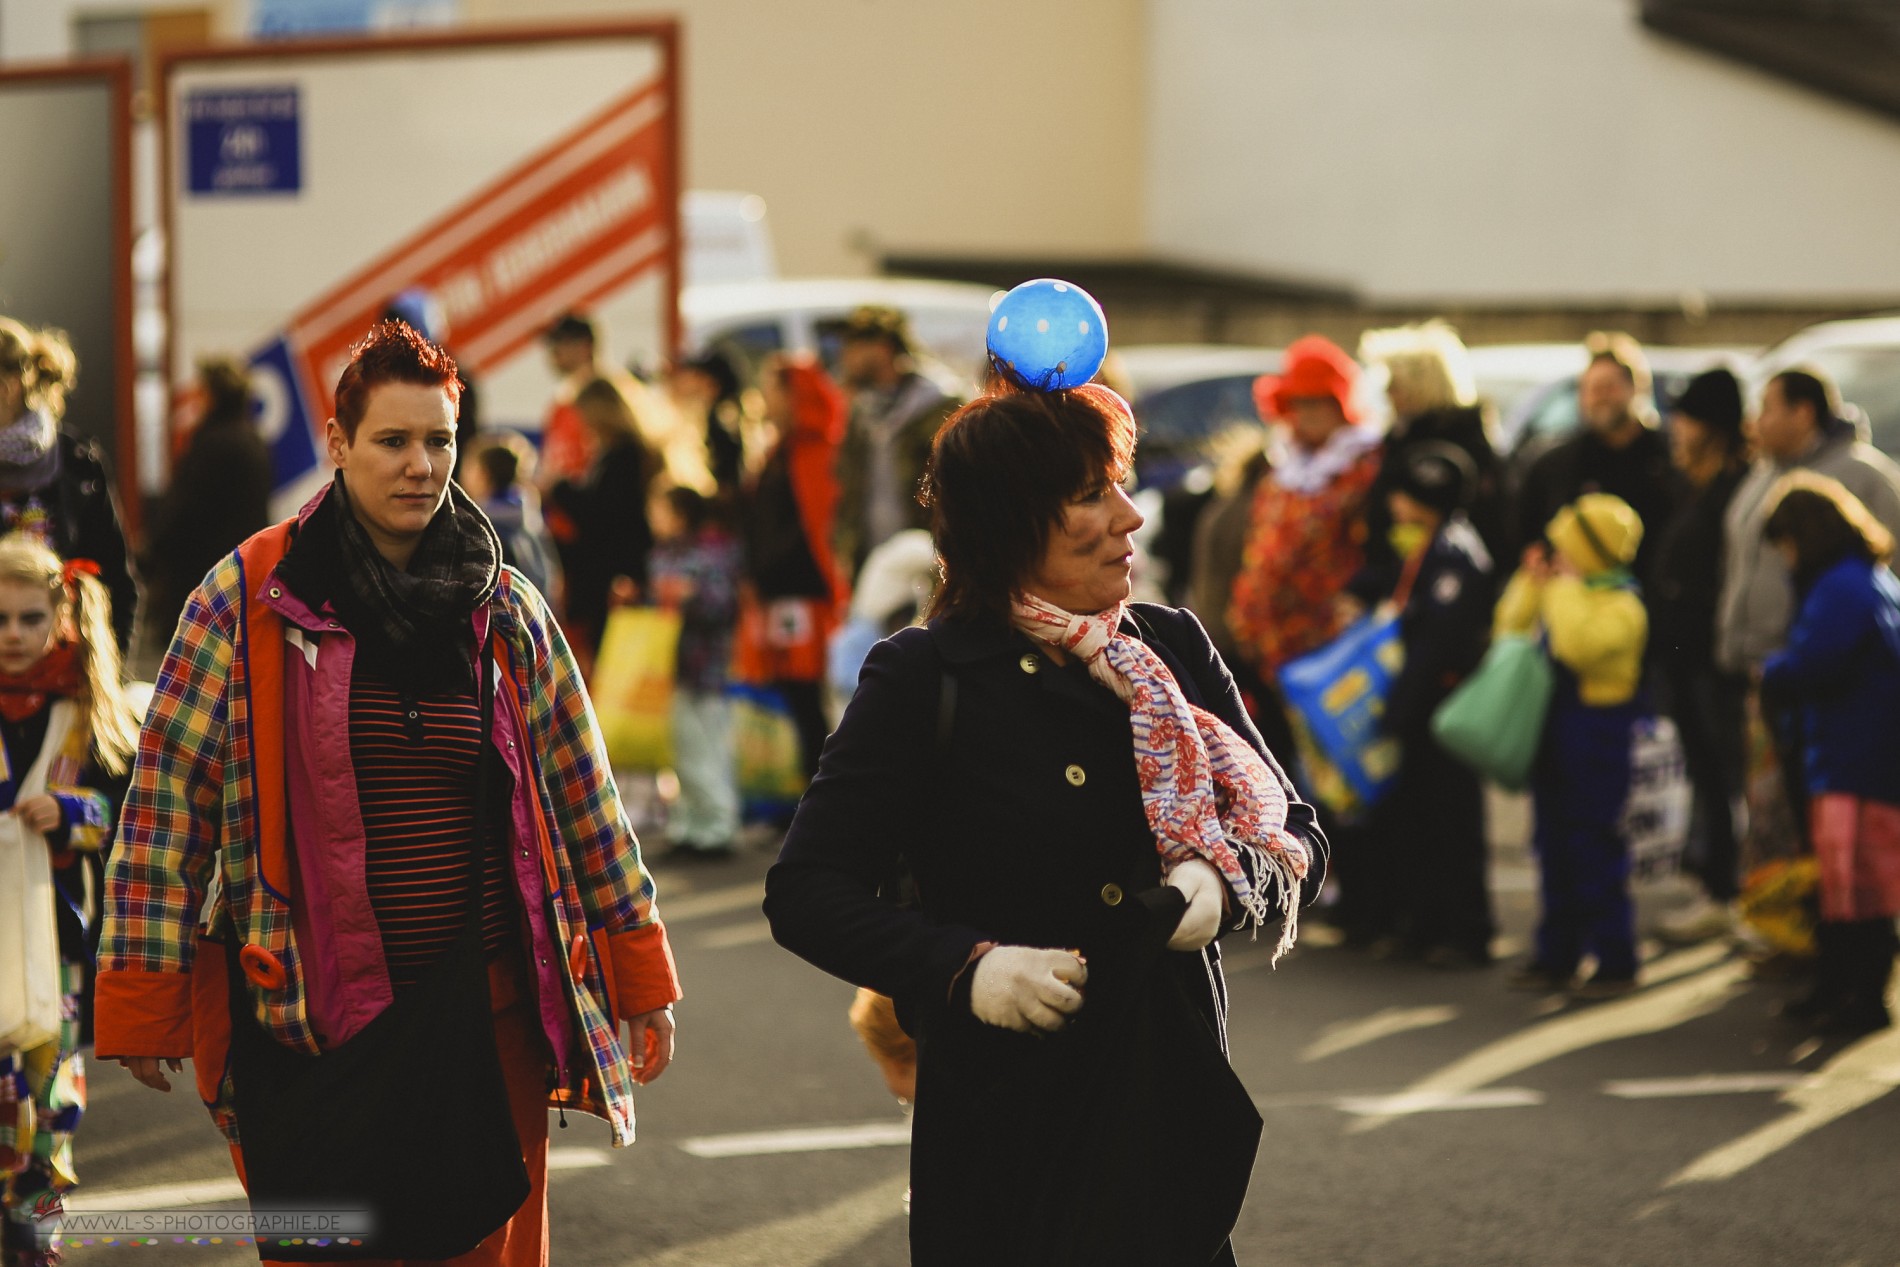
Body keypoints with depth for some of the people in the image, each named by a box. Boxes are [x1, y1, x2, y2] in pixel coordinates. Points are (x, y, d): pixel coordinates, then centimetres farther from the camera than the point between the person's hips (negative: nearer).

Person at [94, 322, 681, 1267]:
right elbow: (171, 791, -2)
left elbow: (582, 795, 12)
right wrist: (141, 1001, -4)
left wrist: (639, 978, 12)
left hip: (480, 1013, 3)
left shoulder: (506, 611, 8)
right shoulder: (250, 597, -2)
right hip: (308, 1022, -2)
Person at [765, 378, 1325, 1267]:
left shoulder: (1173, 650, 6)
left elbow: (1297, 834, 10)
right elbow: (804, 892, -6)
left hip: (1174, 1114, 4)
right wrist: (963, 967, -20)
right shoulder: (922, 680, -7)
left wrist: (1227, 880, -12)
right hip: (1005, 1121, -4)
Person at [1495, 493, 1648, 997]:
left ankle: (1615, 961, 2)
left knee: (1594, 848, -5)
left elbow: (1580, 645, -32)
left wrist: (1564, 587, -22)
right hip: (1554, 731, 9)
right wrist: (1530, 582, 7)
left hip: (1596, 734, -9)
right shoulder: (1562, 593, 12)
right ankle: (1556, 955, 23)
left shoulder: (1621, 605, -15)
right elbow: (1512, 628, 19)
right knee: (1554, 845, 14)